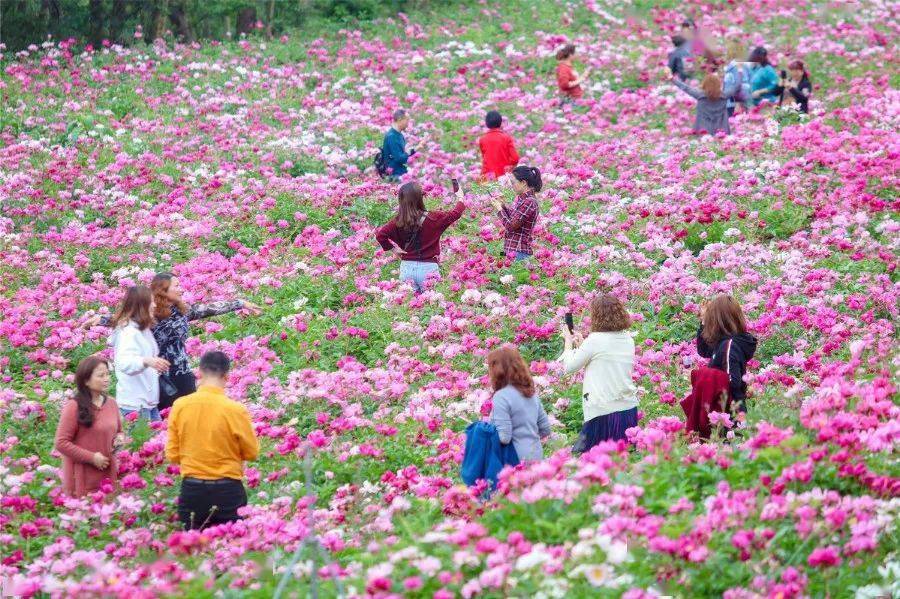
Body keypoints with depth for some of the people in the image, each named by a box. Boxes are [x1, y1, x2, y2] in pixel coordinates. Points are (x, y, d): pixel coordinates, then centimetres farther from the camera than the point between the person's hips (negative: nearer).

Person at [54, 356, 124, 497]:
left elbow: (118, 431, 27)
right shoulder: (74, 407, -11)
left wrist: (119, 438, 3)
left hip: (108, 476, 6)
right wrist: (91, 457, -14)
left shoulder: (111, 403, 10)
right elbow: (61, 443, -13)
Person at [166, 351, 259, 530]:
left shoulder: (180, 406, -6)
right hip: (227, 491, -2)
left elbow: (172, 455, 3)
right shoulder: (235, 410, -14)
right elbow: (252, 453, -1)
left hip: (191, 490, 2)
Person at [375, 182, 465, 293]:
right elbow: (455, 214, 5)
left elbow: (380, 234, -10)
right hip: (428, 267, -2)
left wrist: (393, 249, 3)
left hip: (406, 267, 3)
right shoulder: (433, 219, -9)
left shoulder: (398, 221, -5)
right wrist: (460, 198, 25)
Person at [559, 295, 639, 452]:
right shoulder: (628, 339, 7)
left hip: (603, 411, -6)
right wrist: (581, 344, 23)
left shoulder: (595, 340, -12)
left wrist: (569, 343, 12)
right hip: (629, 409, 6)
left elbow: (569, 367, -4)